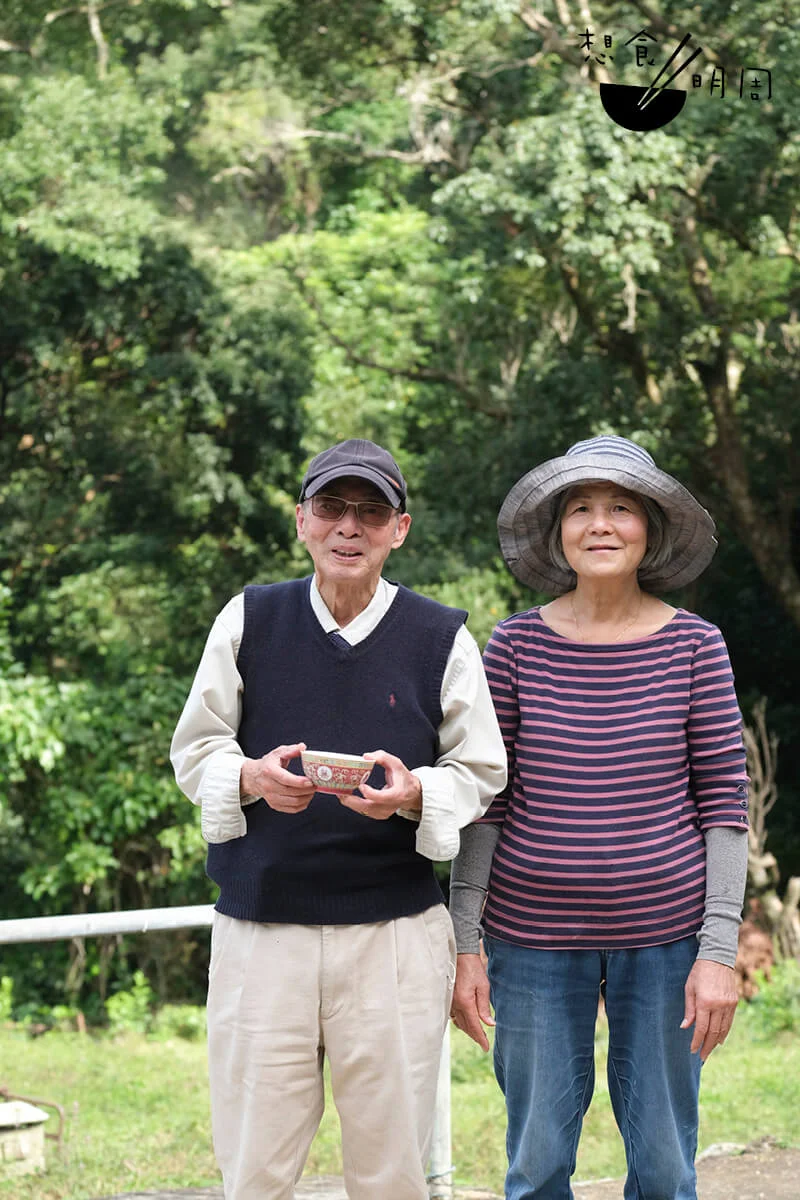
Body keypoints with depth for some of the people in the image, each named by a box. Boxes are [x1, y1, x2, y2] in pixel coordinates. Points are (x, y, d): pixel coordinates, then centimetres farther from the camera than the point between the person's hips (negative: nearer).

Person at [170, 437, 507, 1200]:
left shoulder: (441, 638, 4)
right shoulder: (249, 621, 6)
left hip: (395, 934, 0)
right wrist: (253, 778, -13)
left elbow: (482, 770, 7)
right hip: (261, 929, 0)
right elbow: (193, 749, 8)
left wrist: (413, 794, -15)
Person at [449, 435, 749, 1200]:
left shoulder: (694, 647, -2)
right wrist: (465, 946, -3)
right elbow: (484, 802, 1)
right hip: (536, 935, 0)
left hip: (664, 931, 0)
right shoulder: (517, 645, -1)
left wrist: (720, 950, -8)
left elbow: (724, 802, -2)